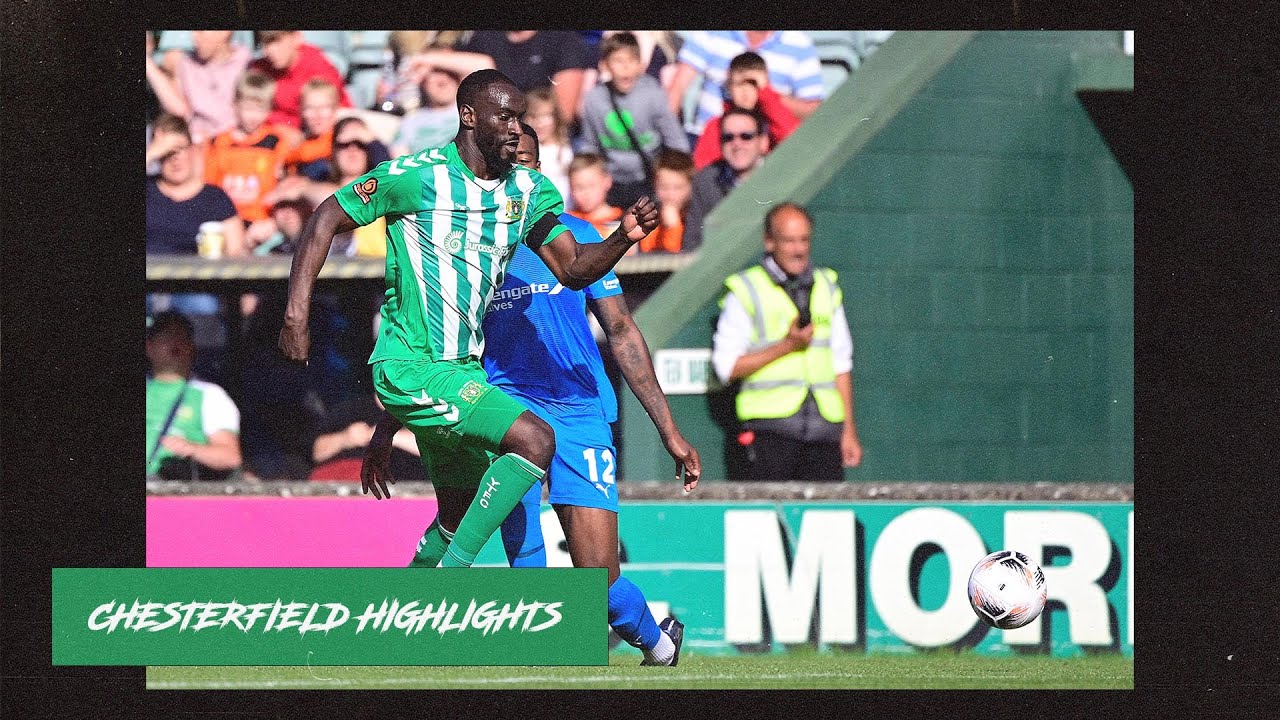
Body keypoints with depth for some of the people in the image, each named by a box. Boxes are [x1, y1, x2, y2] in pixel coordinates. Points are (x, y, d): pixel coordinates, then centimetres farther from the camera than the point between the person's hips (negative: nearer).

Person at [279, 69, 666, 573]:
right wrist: (296, 316, -14)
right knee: (534, 439, -24)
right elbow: (326, 220, -7)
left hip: (465, 370, 8)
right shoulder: (416, 176, -13)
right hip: (412, 366, -8)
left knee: (460, 520, 12)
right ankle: (451, 577, -21)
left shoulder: (529, 190, 6)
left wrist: (624, 237, -14)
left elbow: (573, 269, 6)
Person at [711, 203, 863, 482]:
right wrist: (787, 346, -12)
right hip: (770, 427, -4)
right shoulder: (745, 293, 1)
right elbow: (726, 366, -4)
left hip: (824, 427, 4)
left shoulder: (827, 288, 17)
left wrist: (849, 430, 15)